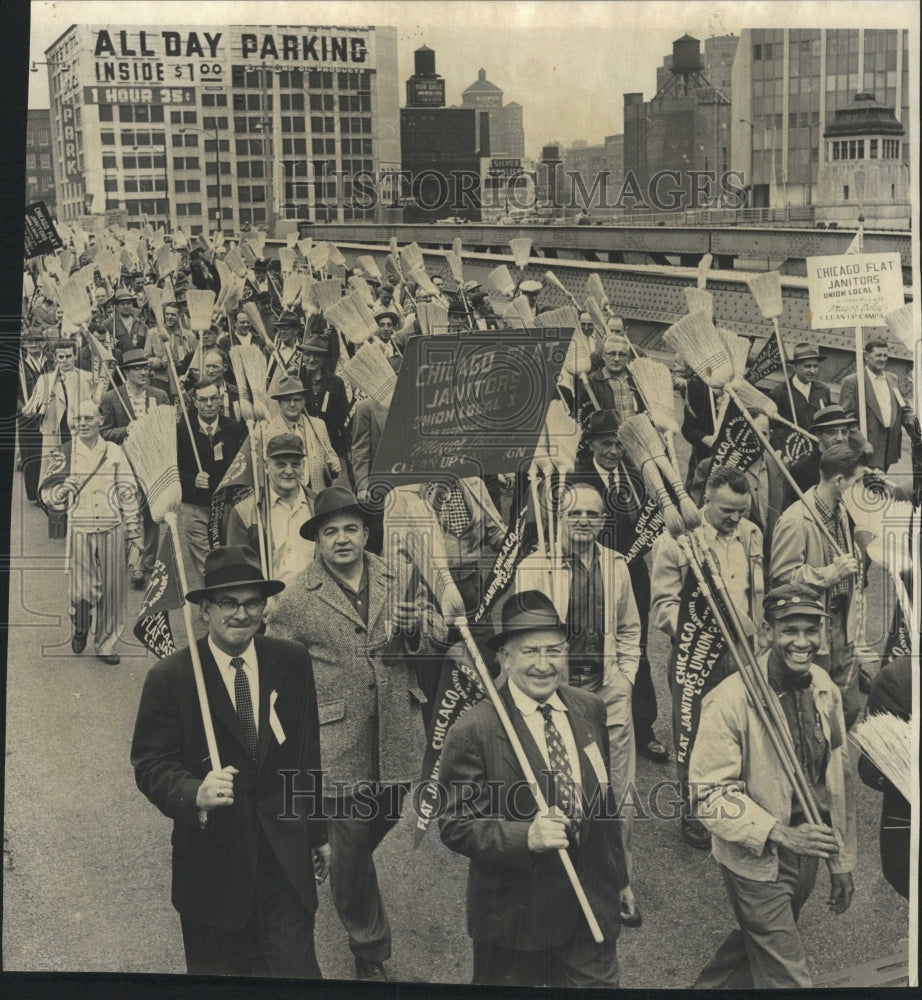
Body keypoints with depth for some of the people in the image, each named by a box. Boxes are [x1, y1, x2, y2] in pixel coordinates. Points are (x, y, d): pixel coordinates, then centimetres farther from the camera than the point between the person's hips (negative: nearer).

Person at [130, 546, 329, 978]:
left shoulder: (292, 662, 2)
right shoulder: (169, 678, -7)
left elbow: (309, 752, 9)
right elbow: (150, 764, -8)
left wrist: (319, 830, 15)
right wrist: (195, 794, -28)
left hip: (287, 858, 1)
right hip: (211, 866, -1)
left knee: (297, 970, 1)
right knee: (217, 975, 13)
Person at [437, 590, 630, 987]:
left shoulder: (591, 709, 1)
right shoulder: (472, 732, -16)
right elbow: (454, 825, -15)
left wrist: (619, 877, 17)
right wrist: (526, 836, -29)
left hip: (593, 907, 4)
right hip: (515, 920, -4)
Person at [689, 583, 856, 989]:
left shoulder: (825, 690, -2)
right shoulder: (730, 701, -22)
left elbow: (839, 779, 7)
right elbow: (710, 794, -19)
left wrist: (842, 863, 11)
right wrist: (781, 833, -28)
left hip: (805, 856, 6)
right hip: (758, 861, -6)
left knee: (756, 944, 23)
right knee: (786, 976, 1)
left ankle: (708, 984, 48)